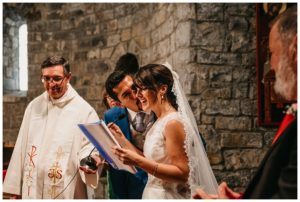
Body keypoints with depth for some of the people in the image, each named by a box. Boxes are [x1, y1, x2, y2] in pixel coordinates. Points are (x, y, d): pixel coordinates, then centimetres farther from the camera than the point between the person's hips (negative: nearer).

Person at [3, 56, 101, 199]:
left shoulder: (84, 110, -7)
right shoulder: (34, 106, 6)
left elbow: (89, 147, -6)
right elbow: (21, 148, 8)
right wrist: (15, 188, 6)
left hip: (66, 192, -3)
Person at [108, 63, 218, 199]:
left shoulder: (173, 122, -19)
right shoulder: (160, 121, 6)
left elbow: (182, 174, -22)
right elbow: (151, 162, 6)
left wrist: (137, 161, -27)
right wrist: (122, 139, 4)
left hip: (169, 196, -8)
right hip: (156, 194, 8)